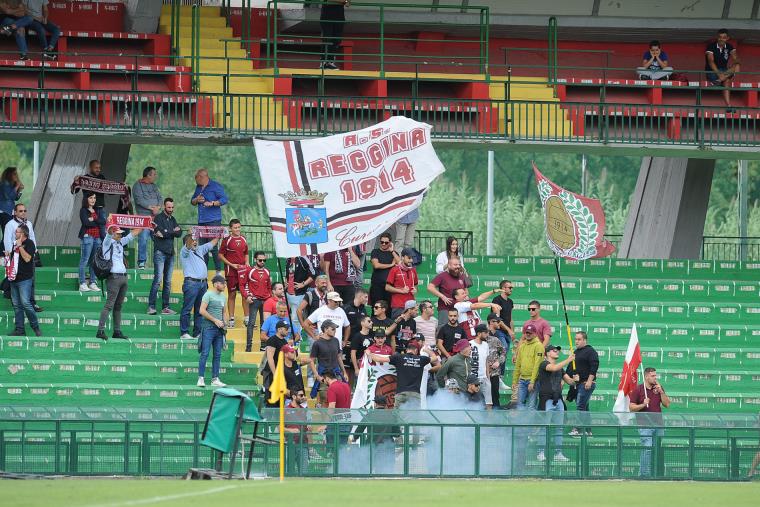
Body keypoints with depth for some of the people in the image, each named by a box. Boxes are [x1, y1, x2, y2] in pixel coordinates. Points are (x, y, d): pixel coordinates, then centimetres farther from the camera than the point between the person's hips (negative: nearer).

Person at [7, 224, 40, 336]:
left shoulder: (29, 243, -7)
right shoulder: (15, 243, 16)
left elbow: (27, 258, -19)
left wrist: (20, 246, -18)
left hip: (25, 279, -8)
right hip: (14, 278, 8)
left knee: (25, 303, -14)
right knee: (16, 305, 7)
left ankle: (36, 327, -4)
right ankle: (19, 329, 10)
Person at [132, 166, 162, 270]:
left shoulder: (154, 186, 20)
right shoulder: (138, 185, 0)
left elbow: (160, 198, 13)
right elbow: (139, 199, -11)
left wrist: (158, 207, -7)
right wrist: (151, 207, -14)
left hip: (156, 216, 6)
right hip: (144, 215, -6)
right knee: (143, 239, -13)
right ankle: (141, 262, -10)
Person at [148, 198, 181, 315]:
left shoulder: (173, 219, 18)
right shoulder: (159, 218, -1)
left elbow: (179, 233, 4)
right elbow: (161, 232, -14)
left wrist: (165, 233, -9)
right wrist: (173, 231, -1)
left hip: (170, 253, 7)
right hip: (160, 252, -7)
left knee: (168, 282, 5)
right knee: (158, 279, -14)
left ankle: (165, 307, 7)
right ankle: (151, 306, -16)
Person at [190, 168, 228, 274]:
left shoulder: (215, 186, -4)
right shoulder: (198, 187, 19)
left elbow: (224, 199, -10)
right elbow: (192, 201, 28)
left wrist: (212, 203, -22)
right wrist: (196, 200, 5)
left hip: (213, 221, -8)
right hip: (201, 222, 8)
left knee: (213, 246, -13)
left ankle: (218, 270, -9)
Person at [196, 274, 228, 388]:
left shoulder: (223, 297, 15)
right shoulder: (208, 295, -7)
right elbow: (202, 311, -14)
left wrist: (224, 322, 7)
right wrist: (215, 320, -12)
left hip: (219, 328, 7)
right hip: (208, 327, -7)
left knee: (217, 355, 6)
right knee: (205, 353, -8)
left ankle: (215, 379, 10)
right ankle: (201, 378, -6)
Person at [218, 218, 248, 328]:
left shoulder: (243, 239, 10)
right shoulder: (227, 240, -5)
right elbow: (220, 255, -5)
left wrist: (247, 263, 3)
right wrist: (231, 265, -13)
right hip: (231, 271, -4)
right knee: (232, 294, 0)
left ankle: (246, 318, 9)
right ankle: (231, 319, 5)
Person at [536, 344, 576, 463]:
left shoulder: (560, 368, 19)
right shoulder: (544, 364, -3)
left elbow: (569, 381, 16)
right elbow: (553, 368, -24)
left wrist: (575, 380, -7)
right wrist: (568, 360, -24)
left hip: (558, 400, 7)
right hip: (546, 399, -7)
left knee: (559, 427, 6)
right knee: (544, 426, -8)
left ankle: (558, 453, 9)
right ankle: (541, 452, -4)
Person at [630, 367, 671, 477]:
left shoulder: (659, 388, 11)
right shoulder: (638, 389, -1)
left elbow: (667, 404, 7)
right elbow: (631, 407, -2)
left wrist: (661, 392, -6)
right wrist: (643, 405, -18)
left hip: (658, 424, 5)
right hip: (645, 425, -5)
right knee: (647, 448, -14)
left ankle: (654, 473, 13)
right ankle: (644, 474, -10)